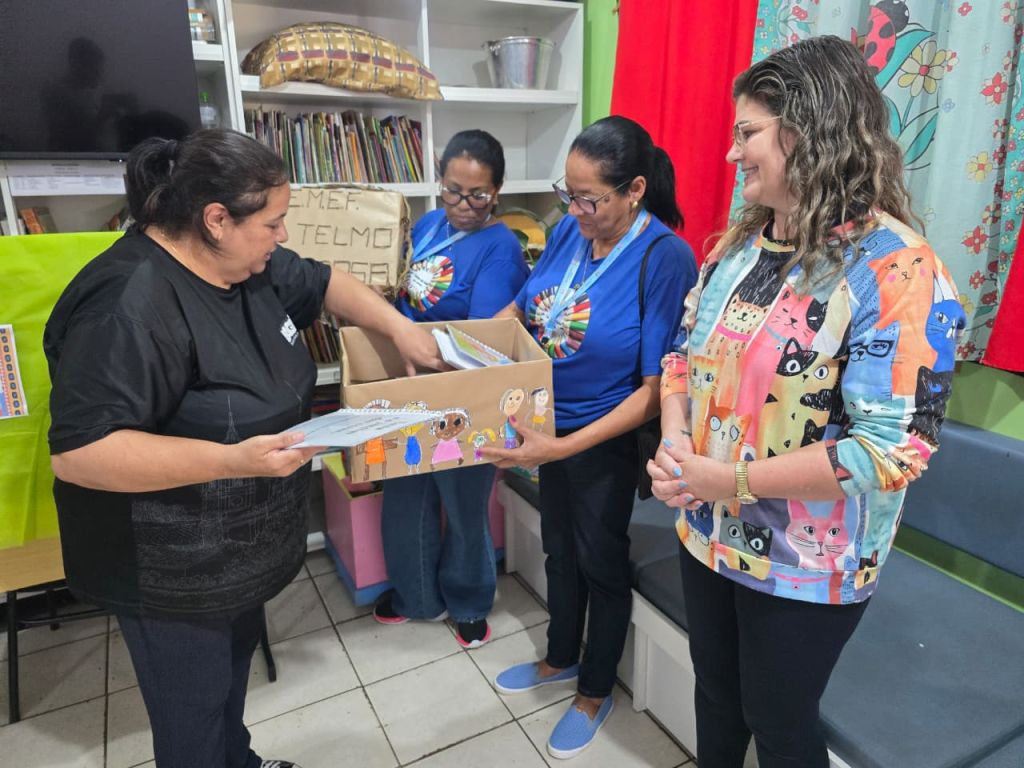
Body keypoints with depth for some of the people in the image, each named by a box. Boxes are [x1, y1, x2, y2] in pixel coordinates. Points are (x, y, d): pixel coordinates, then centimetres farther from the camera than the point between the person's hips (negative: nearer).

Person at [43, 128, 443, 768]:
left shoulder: (247, 262, -2)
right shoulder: (130, 306, -29)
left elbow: (325, 282, 13)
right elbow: (79, 451, -30)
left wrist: (402, 329, 2)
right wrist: (233, 459, -37)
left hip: (243, 545, 9)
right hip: (173, 571, -8)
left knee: (234, 670, 30)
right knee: (194, 714, 14)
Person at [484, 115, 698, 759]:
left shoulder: (666, 258, -24)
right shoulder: (569, 230, -6)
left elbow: (655, 388, -25)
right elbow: (521, 308, 8)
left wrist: (564, 446, -30)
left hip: (606, 441, -6)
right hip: (552, 428, 6)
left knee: (601, 561, 15)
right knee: (559, 548, 23)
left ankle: (596, 691, 41)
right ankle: (561, 658, 50)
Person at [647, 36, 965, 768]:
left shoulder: (896, 271, -21)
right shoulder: (740, 242, 2)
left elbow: (893, 449, -25)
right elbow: (687, 354, 7)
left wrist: (732, 478, -24)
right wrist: (674, 440, -11)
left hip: (805, 566, -6)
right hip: (707, 532, 6)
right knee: (715, 692, 27)